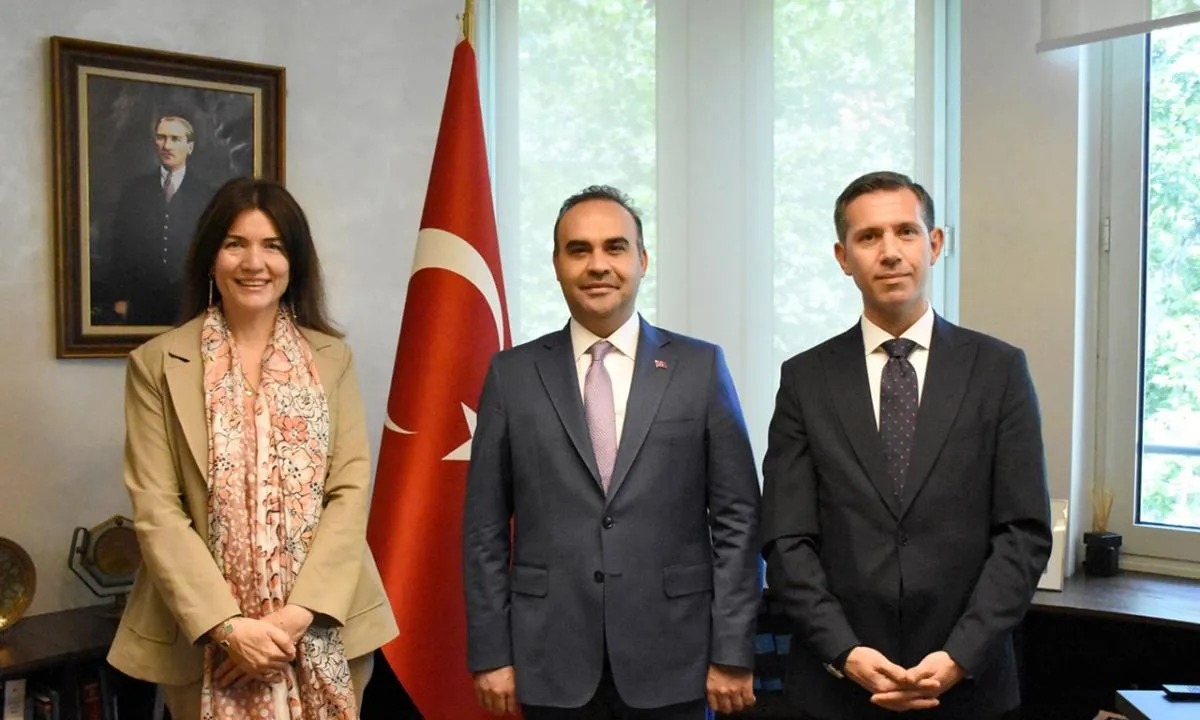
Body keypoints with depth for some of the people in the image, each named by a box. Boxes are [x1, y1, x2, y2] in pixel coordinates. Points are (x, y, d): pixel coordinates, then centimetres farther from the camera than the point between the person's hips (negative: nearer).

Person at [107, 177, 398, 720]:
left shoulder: (332, 357, 3)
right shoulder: (158, 364, -1)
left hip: (323, 630, 1)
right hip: (207, 636, -1)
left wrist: (298, 613, -14)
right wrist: (227, 625, -15)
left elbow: (351, 491, -3)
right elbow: (155, 509, -6)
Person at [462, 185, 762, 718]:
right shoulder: (513, 374, 2)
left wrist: (732, 653, -4)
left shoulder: (700, 367, 0)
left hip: (670, 659, 0)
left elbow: (736, 520, -1)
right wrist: (491, 653, -1)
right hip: (553, 661, 1)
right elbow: (485, 528, 3)